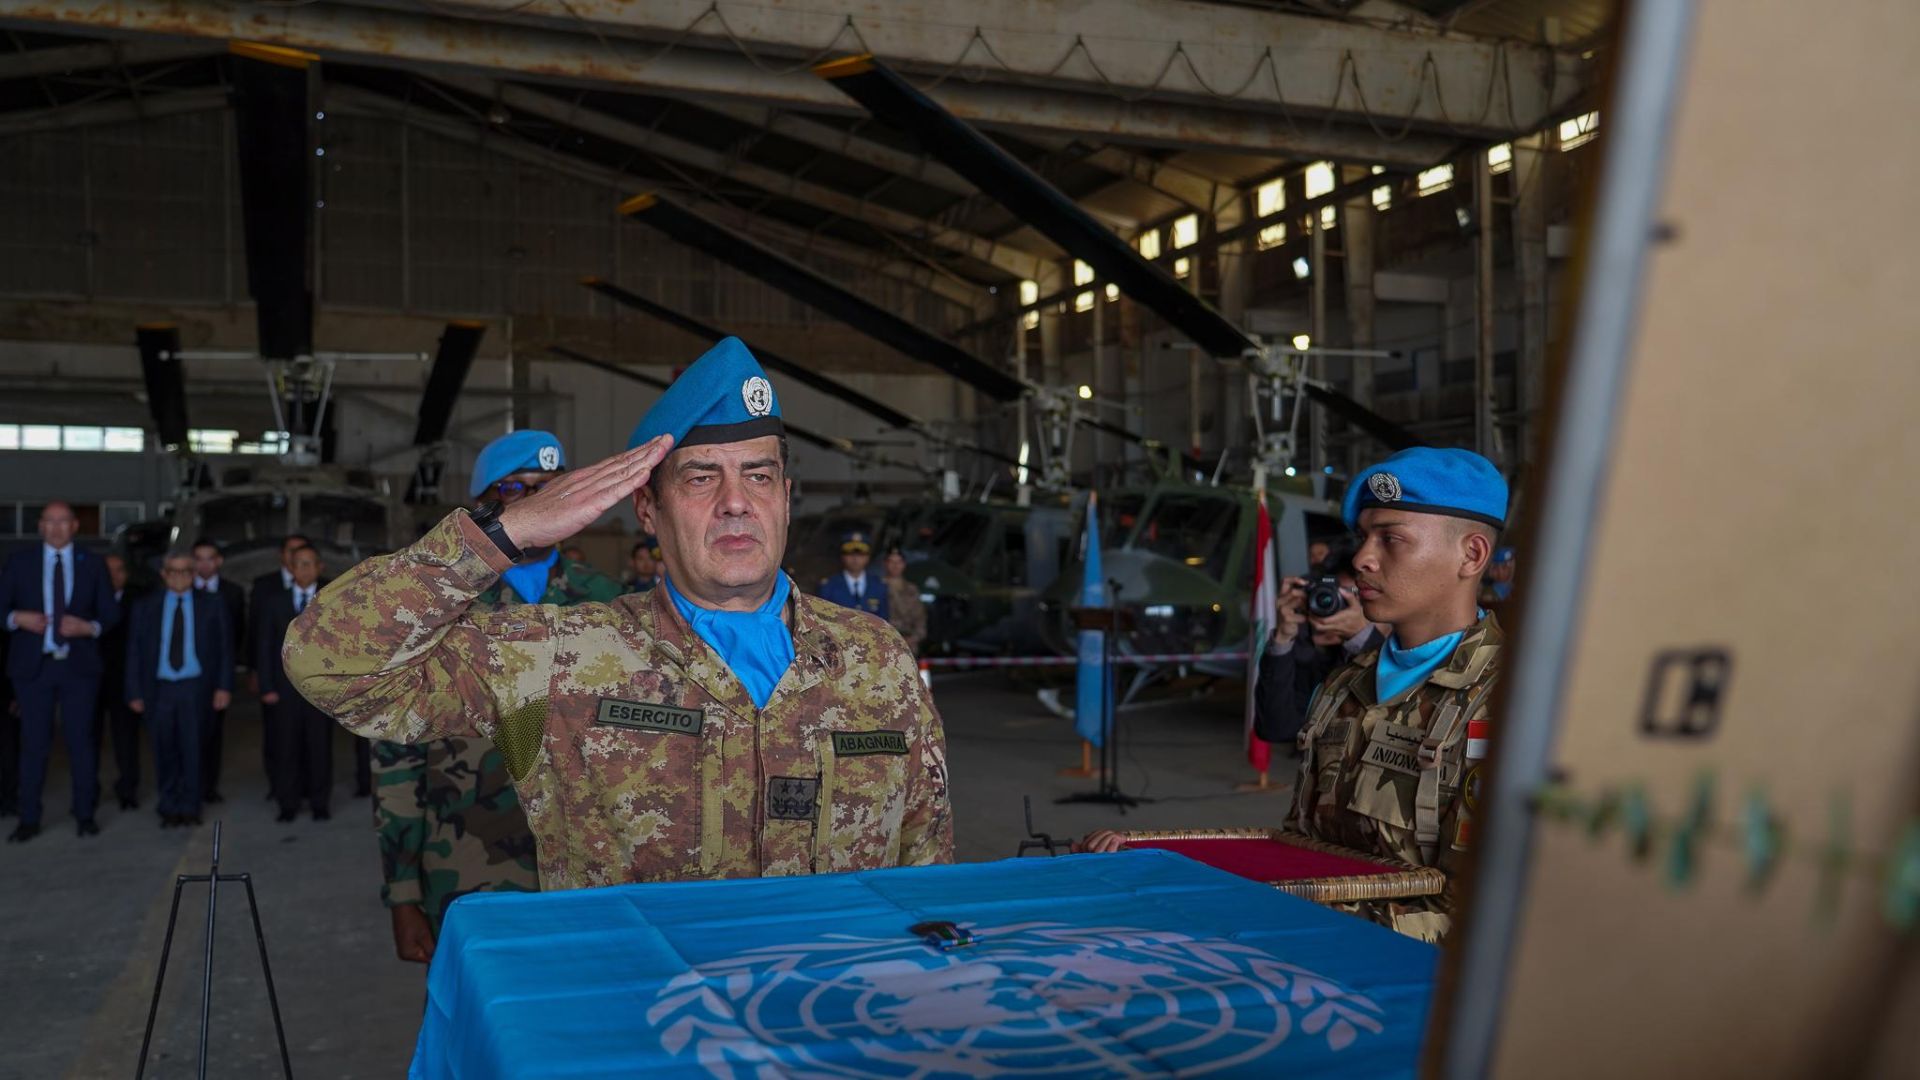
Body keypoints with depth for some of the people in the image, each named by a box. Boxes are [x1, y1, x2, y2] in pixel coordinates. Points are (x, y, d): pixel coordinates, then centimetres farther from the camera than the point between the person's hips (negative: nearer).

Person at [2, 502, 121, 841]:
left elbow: (111, 613, 7)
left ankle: (85, 815, 14)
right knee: (34, 744, 3)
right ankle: (29, 820, 11)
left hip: (79, 665, 0)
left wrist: (89, 627, -12)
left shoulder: (92, 565, 7)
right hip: (33, 665, 0)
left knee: (81, 742, 4)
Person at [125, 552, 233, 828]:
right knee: (165, 751, 4)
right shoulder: (145, 607, 8)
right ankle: (170, 808, 15)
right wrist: (135, 692, 0)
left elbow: (225, 647, 4)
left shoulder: (212, 605, 6)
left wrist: (224, 686, -5)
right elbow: (134, 651, 7)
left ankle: (190, 808, 10)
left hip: (196, 687, -1)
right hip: (159, 688, 1)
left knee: (192, 749, -1)